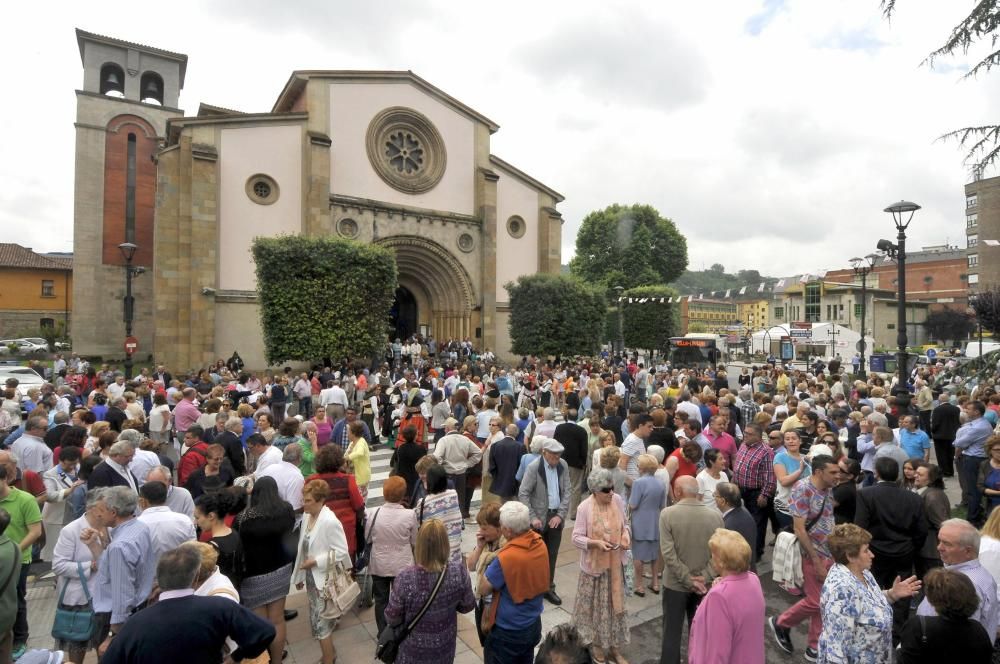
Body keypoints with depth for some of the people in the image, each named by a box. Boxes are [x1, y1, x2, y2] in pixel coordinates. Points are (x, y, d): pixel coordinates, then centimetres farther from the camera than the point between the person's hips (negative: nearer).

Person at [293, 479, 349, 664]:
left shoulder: (330, 521, -25)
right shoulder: (307, 516, -1)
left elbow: (342, 551, -22)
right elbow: (303, 548, 8)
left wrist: (316, 561, -22)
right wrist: (300, 575, 13)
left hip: (323, 579, -8)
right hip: (311, 577, 8)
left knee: (319, 623, 1)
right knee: (321, 620, 22)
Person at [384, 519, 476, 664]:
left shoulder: (405, 578, -30)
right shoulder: (458, 570, -23)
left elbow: (392, 618, -15)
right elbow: (468, 606, -7)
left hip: (414, 651, -1)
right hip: (445, 648, 2)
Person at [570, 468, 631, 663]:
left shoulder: (618, 500, -9)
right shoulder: (584, 507, -21)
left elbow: (624, 523, 8)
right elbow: (576, 538, -16)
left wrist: (626, 536, -12)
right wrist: (596, 543, -29)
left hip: (615, 563, 4)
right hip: (594, 564, -4)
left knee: (615, 603, 17)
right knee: (595, 605, 12)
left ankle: (613, 646, 36)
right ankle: (596, 644, 34)